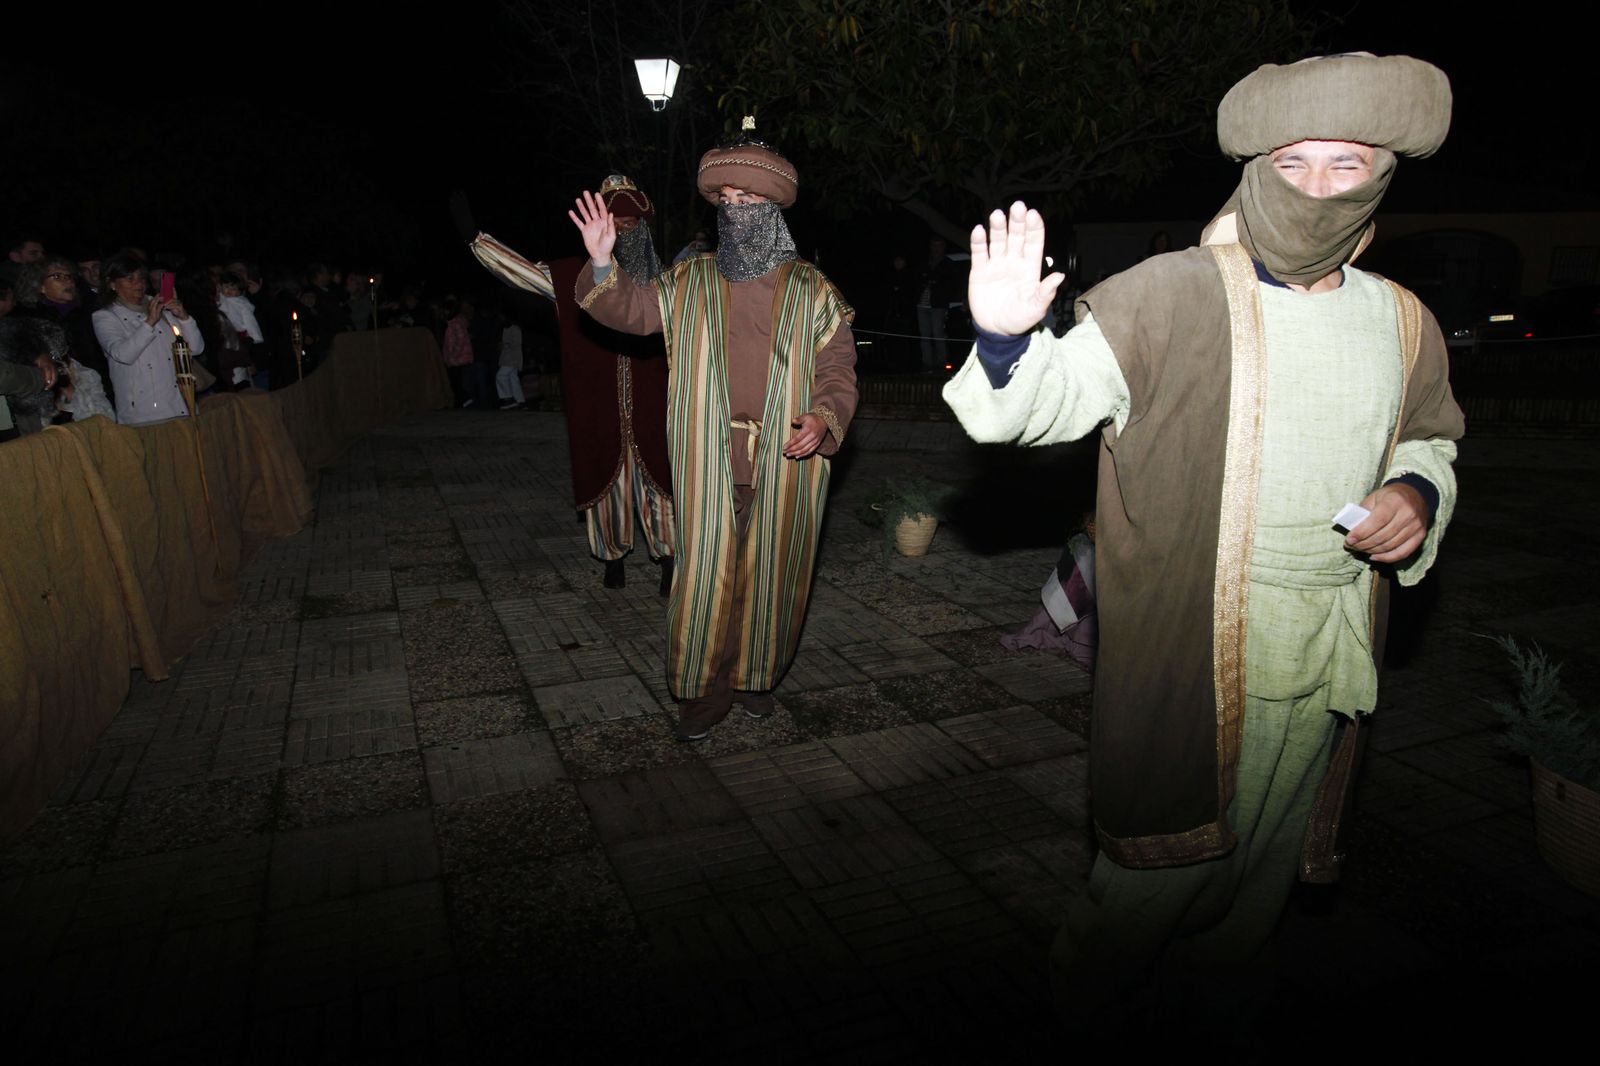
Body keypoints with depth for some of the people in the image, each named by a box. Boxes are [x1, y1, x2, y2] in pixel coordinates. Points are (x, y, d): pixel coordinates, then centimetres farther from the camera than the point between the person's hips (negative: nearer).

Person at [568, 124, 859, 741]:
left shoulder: (811, 292, 5)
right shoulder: (688, 285, 11)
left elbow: (839, 370, 4)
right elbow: (630, 308, 7)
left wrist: (823, 418, -16)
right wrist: (602, 263, -13)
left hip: (785, 465, 0)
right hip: (708, 466, 1)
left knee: (770, 574, 9)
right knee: (705, 575, 1)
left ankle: (757, 674, 29)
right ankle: (706, 690, 14)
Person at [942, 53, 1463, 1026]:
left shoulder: (1403, 324, 6)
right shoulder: (1175, 297, -10)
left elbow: (1429, 440, 21)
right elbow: (1060, 395, -14)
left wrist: (1418, 492, -2)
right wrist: (1007, 341, -36)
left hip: (1327, 652, 6)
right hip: (1188, 645, -5)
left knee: (1270, 848, 22)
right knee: (1166, 849, 6)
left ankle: (1216, 991, 49)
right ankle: (1084, 1003, 35)